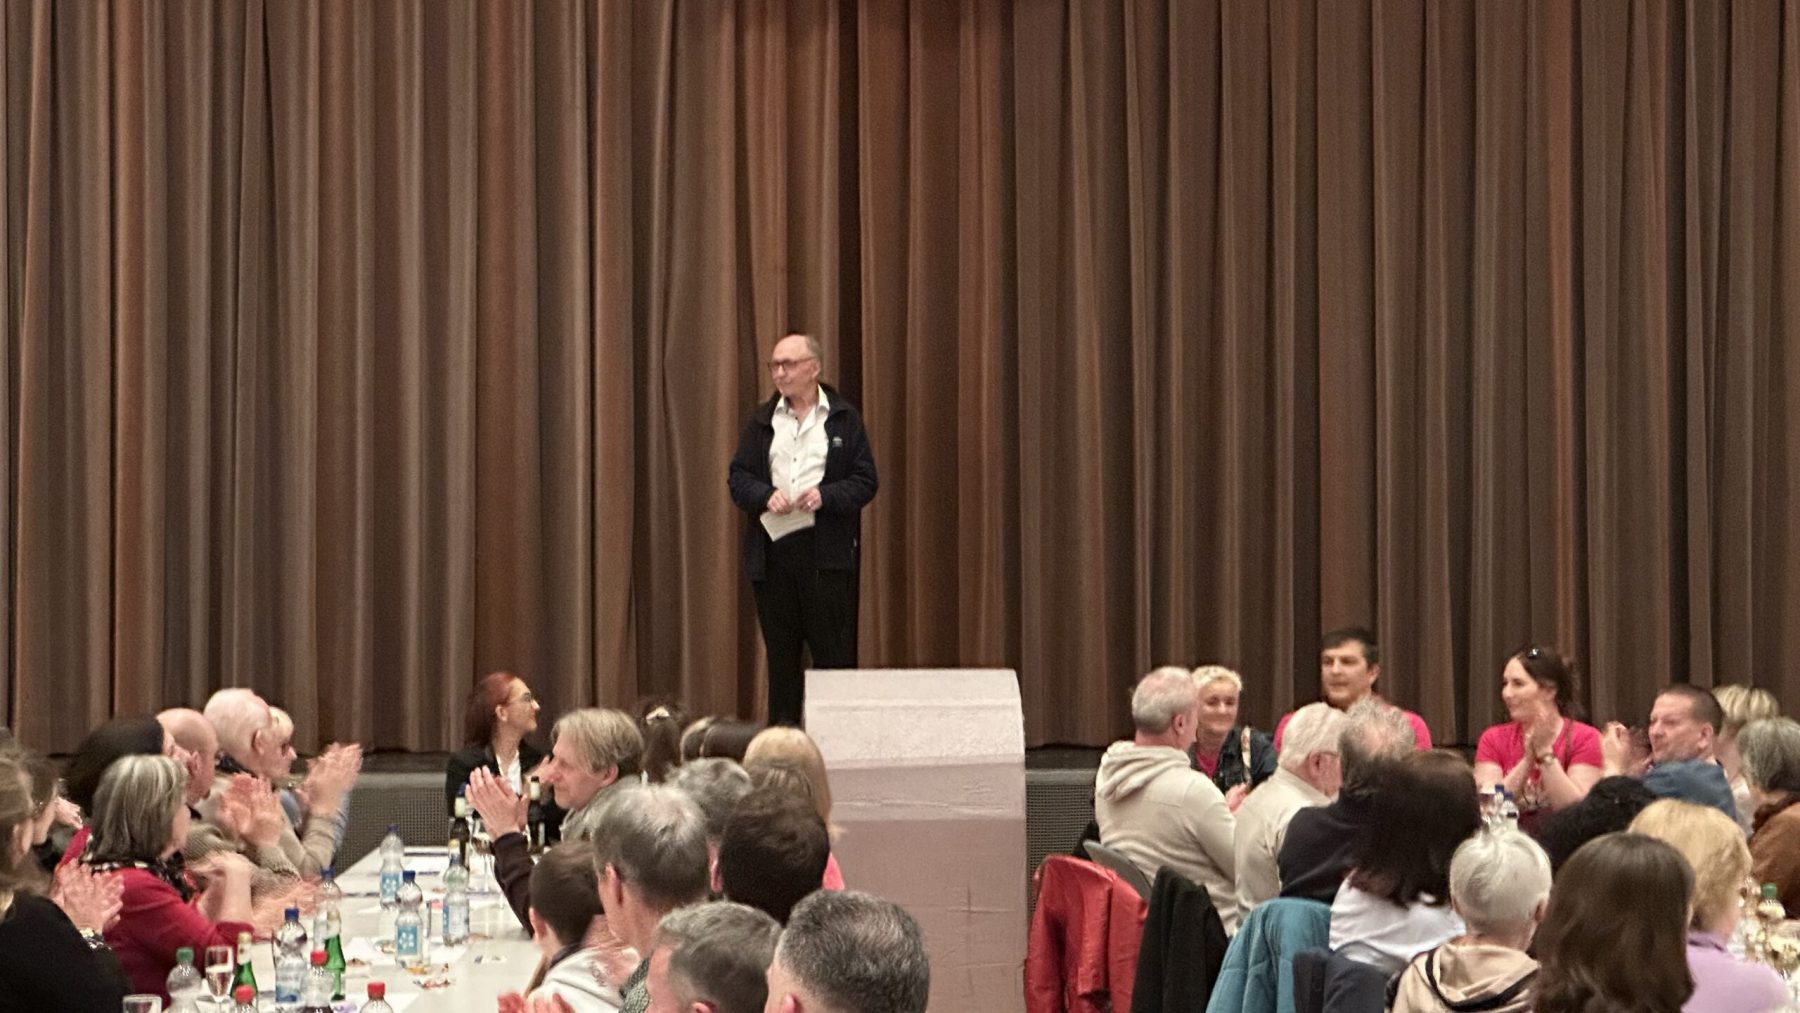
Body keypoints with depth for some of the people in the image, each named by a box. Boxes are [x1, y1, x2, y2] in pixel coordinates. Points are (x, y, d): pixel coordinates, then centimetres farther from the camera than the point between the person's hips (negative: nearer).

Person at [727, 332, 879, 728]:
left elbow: (865, 481, 1)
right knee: (780, 652, 7)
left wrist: (825, 495, -16)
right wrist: (766, 496, -11)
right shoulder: (762, 420, 12)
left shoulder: (843, 419, 4)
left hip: (827, 550, -3)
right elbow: (738, 477, 8)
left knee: (834, 651, -4)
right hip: (772, 548, 3)